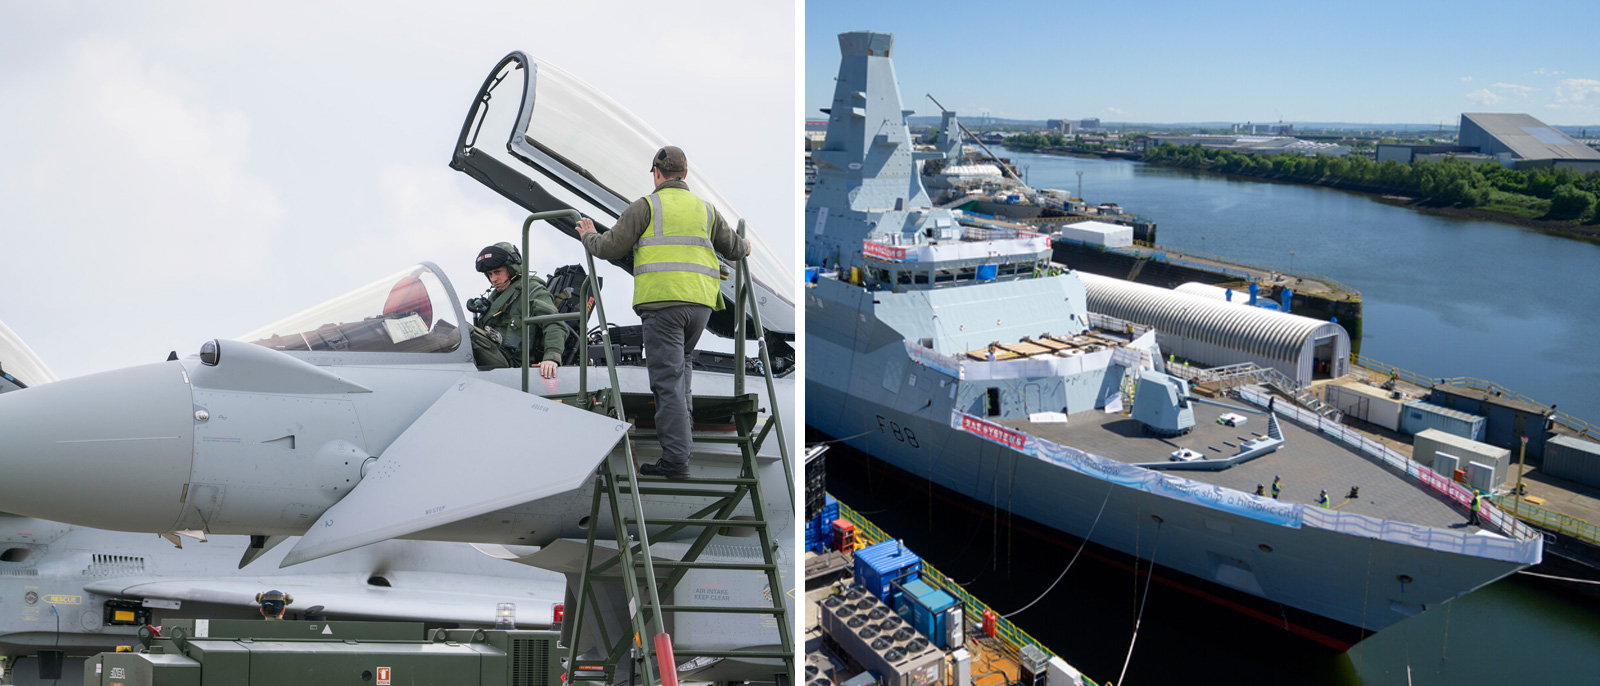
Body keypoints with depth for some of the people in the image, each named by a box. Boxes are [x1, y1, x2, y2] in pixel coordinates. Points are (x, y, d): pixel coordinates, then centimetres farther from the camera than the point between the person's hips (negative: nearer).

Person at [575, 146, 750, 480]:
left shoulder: (647, 205, 1)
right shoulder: (705, 209, 16)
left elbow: (610, 248, 0)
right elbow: (733, 248, 28)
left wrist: (588, 236, 22)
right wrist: (744, 248, 52)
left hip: (663, 302, -5)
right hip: (701, 302, 5)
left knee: (667, 377, -5)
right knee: (680, 363, 27)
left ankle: (676, 458, -7)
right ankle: (682, 426, 22)